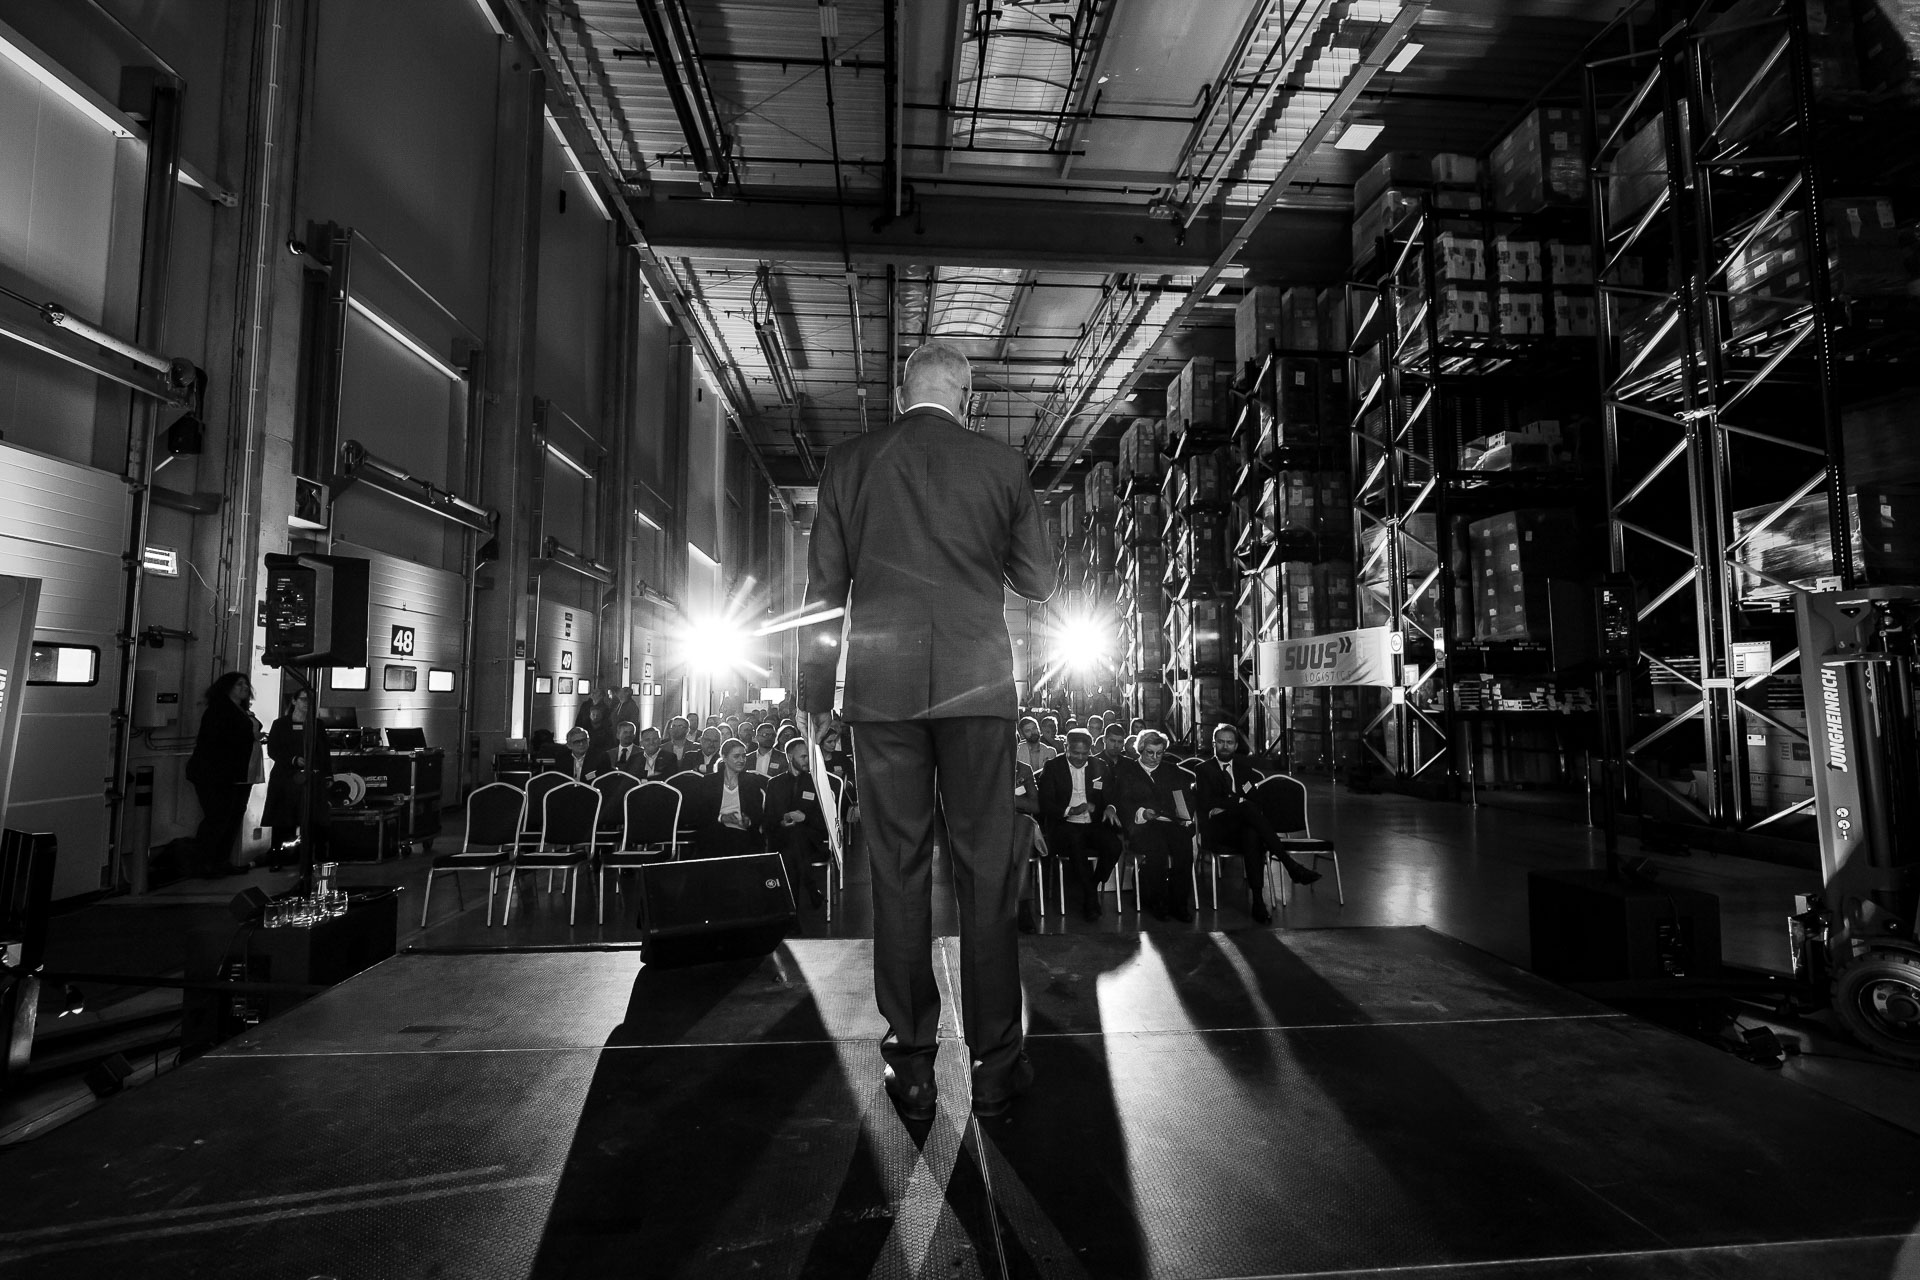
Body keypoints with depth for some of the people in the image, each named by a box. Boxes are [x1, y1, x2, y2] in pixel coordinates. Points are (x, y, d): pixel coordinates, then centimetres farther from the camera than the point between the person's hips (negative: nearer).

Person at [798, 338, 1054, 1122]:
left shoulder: (848, 463, 6)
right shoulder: (1001, 466, 5)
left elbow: (823, 588, 5)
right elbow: (1038, 582, 10)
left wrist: (814, 696, 11)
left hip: (881, 688, 1)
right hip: (976, 684, 0)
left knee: (898, 872, 6)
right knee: (987, 871, 6)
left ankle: (911, 1064, 14)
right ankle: (995, 1063, 13)